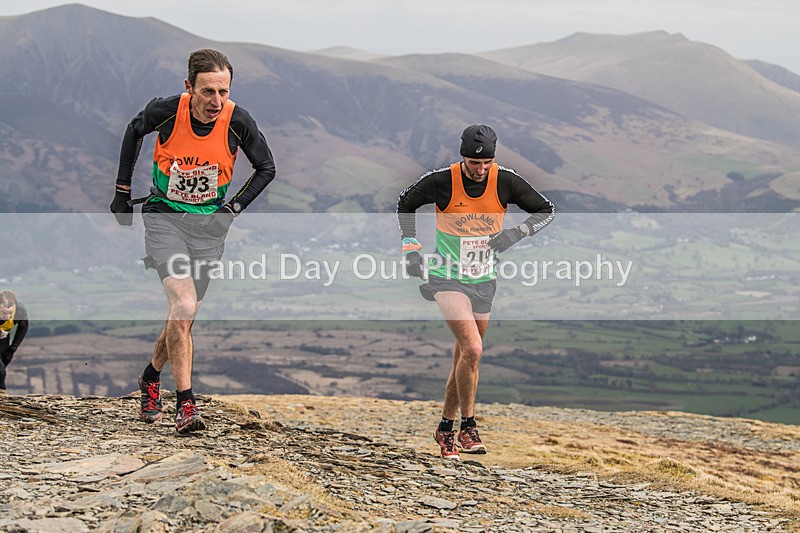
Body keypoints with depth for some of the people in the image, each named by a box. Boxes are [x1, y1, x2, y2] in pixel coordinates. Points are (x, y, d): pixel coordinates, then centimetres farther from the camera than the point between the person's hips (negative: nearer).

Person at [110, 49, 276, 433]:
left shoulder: (238, 122, -15)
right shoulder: (166, 111, -17)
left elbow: (266, 168, 3)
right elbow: (135, 131, 7)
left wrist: (233, 208, -4)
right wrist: (122, 190, 10)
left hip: (209, 224, 2)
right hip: (164, 217, -2)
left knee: (183, 318, 8)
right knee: (184, 306, -21)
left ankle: (151, 377, 37)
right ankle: (185, 404, -15)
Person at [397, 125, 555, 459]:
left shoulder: (505, 181, -10)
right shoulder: (441, 181, -15)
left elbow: (547, 210, 1)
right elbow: (405, 204, 5)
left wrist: (516, 233, -15)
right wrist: (411, 246, -3)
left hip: (484, 281, 4)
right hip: (448, 278, -4)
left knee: (465, 358, 11)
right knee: (472, 349, -21)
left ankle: (446, 427, 28)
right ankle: (468, 428, -9)